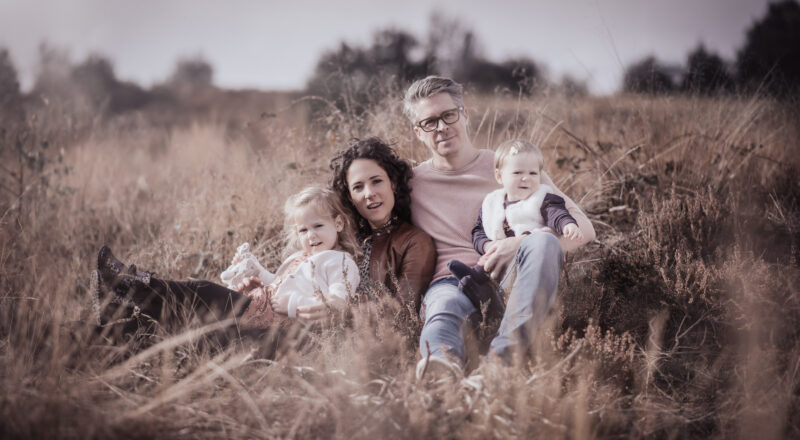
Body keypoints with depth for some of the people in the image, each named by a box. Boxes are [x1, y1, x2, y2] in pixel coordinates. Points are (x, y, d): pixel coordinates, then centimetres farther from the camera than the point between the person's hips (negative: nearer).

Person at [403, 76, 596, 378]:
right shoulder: (410, 185, 21)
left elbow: (584, 228, 10)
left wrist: (521, 244, -9)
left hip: (511, 282, 1)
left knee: (542, 243, -32)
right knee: (444, 307, -37)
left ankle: (504, 356, -51)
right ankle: (441, 363, -73)